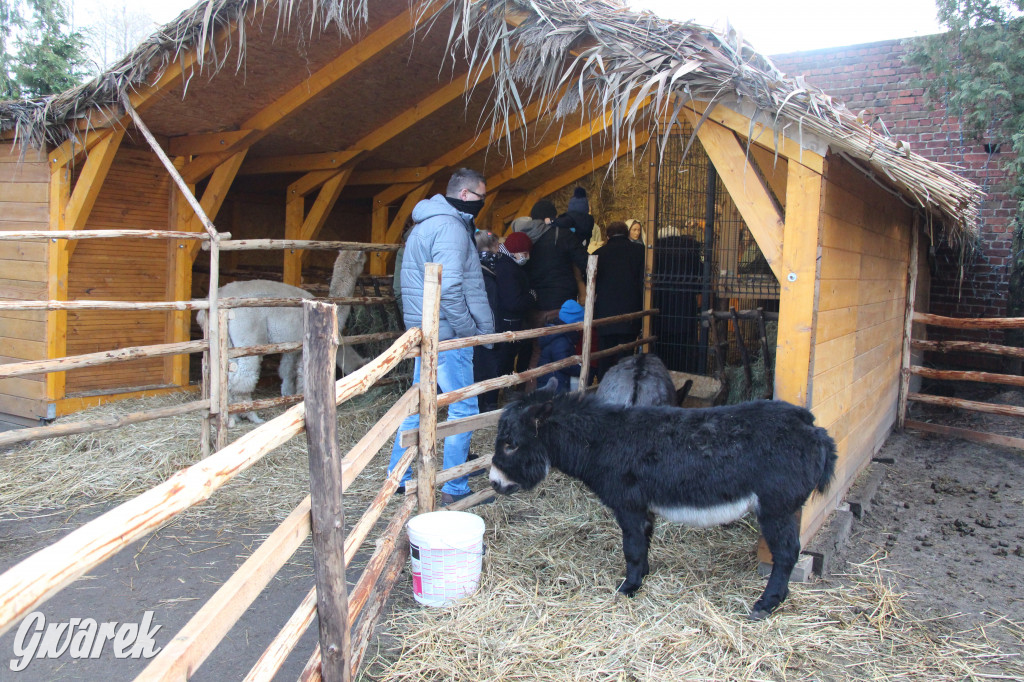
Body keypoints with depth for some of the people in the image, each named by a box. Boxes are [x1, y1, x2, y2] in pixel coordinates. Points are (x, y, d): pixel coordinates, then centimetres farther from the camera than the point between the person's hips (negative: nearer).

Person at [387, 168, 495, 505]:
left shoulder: (426, 224, 18)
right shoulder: (451, 227, -15)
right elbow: (449, 288, -23)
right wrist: (470, 331, -16)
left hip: (424, 330, 10)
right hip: (448, 335, -10)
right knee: (463, 409, -2)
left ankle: (397, 475, 25)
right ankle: (454, 489, 5)